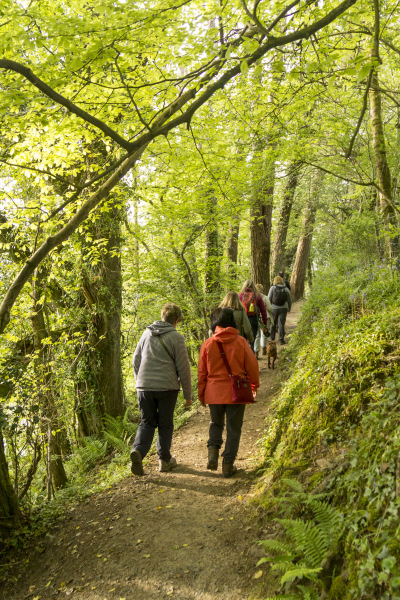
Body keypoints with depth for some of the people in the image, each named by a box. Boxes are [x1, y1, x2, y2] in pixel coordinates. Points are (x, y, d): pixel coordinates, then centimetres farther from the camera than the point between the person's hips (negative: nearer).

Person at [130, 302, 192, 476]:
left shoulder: (147, 333, 10)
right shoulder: (176, 337, -3)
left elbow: (136, 360, 15)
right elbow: (183, 368, -4)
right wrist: (188, 395, 3)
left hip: (144, 387, 3)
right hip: (167, 387, -3)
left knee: (147, 422, 12)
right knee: (165, 424, 12)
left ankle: (138, 450, -11)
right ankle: (165, 460, 20)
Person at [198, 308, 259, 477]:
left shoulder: (208, 344, -4)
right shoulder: (241, 342, -5)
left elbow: (202, 372, 2)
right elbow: (252, 366, 1)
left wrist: (201, 395, 13)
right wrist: (254, 386, 18)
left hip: (214, 392, 1)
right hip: (236, 392, -1)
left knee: (216, 423, 22)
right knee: (233, 428, 10)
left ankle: (213, 450, 1)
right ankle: (228, 464, 11)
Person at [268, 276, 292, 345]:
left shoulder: (272, 288, -4)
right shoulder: (286, 289, 1)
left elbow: (269, 299, -6)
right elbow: (289, 300, 8)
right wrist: (289, 309, 21)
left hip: (274, 308, -1)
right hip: (283, 309, 1)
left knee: (273, 324, 13)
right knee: (281, 324, 3)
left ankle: (272, 339, 22)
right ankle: (281, 339, 0)